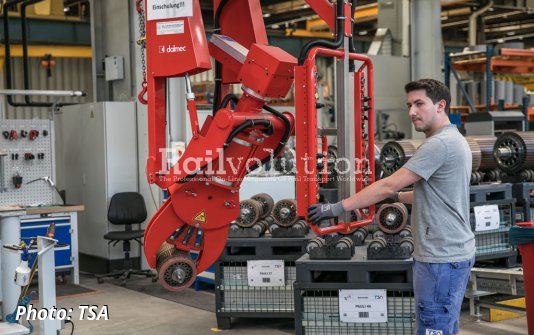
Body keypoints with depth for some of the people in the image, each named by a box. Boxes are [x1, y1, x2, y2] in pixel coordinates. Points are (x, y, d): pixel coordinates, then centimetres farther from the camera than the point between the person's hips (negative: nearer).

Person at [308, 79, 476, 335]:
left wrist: (336, 208, -19)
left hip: (441, 257, -11)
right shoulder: (454, 140, 14)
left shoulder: (439, 144, -19)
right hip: (453, 252, 11)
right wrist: (396, 197, 24)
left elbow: (389, 185, -21)